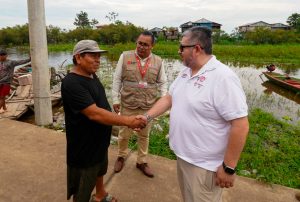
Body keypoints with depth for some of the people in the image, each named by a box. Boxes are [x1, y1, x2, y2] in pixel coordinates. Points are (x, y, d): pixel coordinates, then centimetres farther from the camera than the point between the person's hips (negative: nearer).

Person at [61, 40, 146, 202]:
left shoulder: (91, 75, 3)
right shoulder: (71, 83, -27)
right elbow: (94, 113, -34)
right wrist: (127, 121, -33)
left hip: (99, 141, 10)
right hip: (84, 146, -9)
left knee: (100, 170, 31)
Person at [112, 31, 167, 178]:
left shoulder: (158, 61, 1)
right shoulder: (125, 57, -3)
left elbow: (163, 83, 7)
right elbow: (117, 79, 0)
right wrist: (115, 99, -3)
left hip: (148, 106, 1)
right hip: (127, 105, -1)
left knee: (144, 135, 16)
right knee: (124, 134, 14)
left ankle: (142, 162, 36)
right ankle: (121, 157, 41)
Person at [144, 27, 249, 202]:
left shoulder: (223, 77, -25)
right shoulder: (186, 72, 2)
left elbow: (241, 125, -25)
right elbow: (169, 98, 11)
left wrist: (228, 168, -20)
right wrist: (147, 116, 0)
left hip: (204, 165, -8)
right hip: (183, 154, 8)